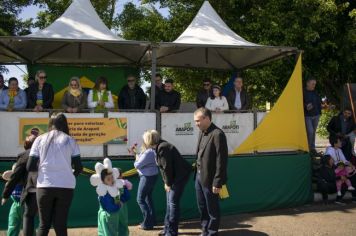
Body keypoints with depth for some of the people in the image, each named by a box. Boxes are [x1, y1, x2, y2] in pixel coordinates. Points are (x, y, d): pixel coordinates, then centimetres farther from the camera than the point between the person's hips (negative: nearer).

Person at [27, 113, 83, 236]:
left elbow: (30, 167, 2)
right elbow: (78, 168, 1)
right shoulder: (70, 140, 4)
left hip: (44, 186, 1)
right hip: (66, 186, 0)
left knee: (44, 225, 11)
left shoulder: (40, 139, 6)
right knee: (61, 225, 8)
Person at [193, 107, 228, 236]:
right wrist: (197, 173, 10)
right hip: (199, 176, 9)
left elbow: (221, 161, -20)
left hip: (209, 179, -9)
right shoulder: (202, 132, 7)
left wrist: (217, 183, -19)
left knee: (212, 210, 7)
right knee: (202, 207, 20)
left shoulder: (217, 134, -19)